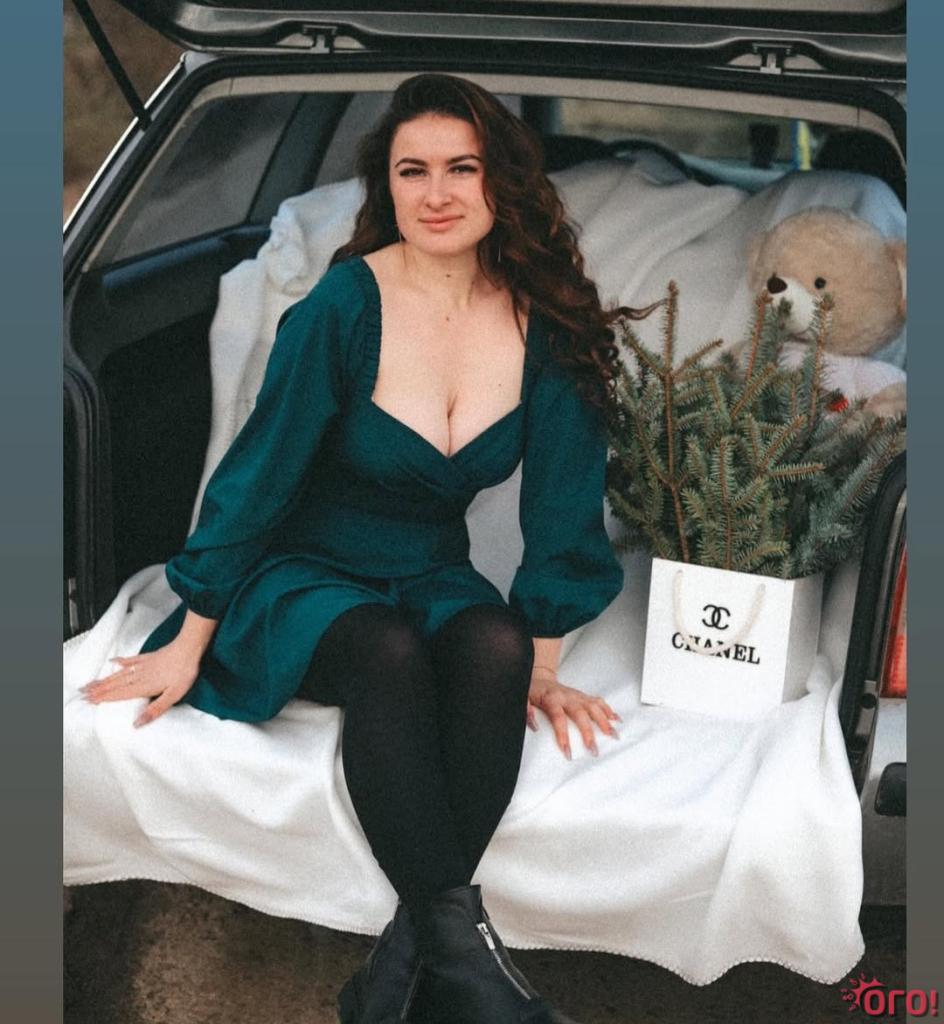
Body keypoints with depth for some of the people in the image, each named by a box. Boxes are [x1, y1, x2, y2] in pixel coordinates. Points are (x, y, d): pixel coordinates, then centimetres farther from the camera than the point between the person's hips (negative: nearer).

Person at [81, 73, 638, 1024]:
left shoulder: (545, 323, -5)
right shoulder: (346, 304, -14)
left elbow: (559, 502, 2)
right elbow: (257, 478, -10)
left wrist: (542, 665, 2)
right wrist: (189, 645, -6)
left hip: (434, 578, 3)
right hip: (306, 576, -3)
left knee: (496, 649, -32)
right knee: (390, 656, -36)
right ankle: (458, 946, -30)